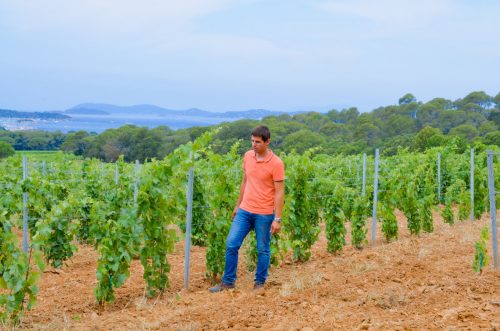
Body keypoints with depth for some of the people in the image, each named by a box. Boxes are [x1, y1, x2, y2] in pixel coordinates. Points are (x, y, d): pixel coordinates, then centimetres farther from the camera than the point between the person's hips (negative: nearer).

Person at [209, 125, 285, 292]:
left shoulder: (276, 163, -13)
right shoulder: (247, 156, 4)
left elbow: (279, 192, -12)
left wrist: (277, 219, -15)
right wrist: (238, 205, 18)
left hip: (264, 214, -5)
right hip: (244, 210, 5)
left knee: (263, 250, 6)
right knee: (231, 244, 2)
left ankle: (259, 283, 21)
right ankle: (228, 282, 14)